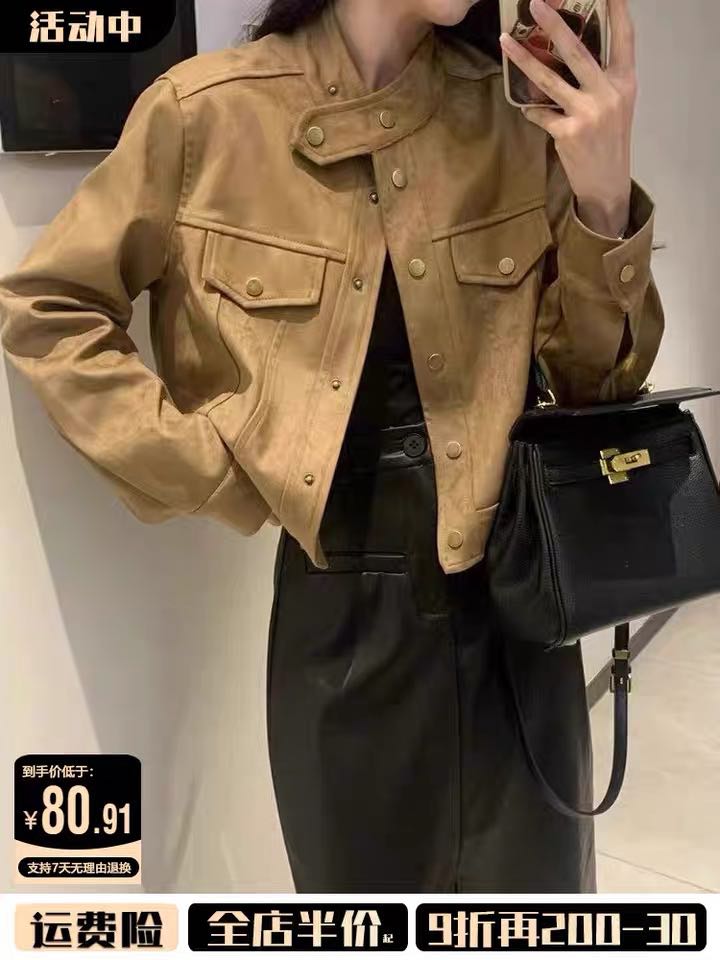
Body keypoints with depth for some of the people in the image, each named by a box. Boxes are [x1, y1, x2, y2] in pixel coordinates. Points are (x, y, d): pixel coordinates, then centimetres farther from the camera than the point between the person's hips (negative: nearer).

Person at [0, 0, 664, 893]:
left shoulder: (520, 109, -1)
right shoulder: (208, 112, -8)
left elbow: (596, 383, 1)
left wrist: (603, 196, -15)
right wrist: (207, 467, -7)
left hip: (510, 596, 2)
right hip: (339, 607, -2)